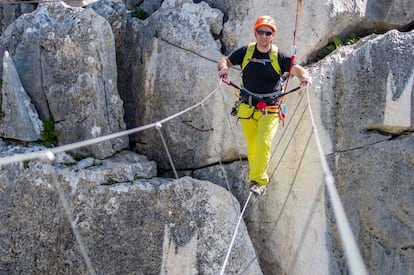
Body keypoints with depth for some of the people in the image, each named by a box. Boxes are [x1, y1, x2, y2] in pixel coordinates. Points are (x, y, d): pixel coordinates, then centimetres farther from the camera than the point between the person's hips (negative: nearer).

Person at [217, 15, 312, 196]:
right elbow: (225, 61, 5)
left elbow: (296, 68, -11)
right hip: (247, 109, 2)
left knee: (264, 143, -18)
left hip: (270, 110, -2)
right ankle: (257, 177, 25)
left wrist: (304, 76, -34)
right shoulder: (245, 52, 1)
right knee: (252, 147, 6)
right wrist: (223, 69, -19)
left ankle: (257, 181, -15)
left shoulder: (278, 57, -2)